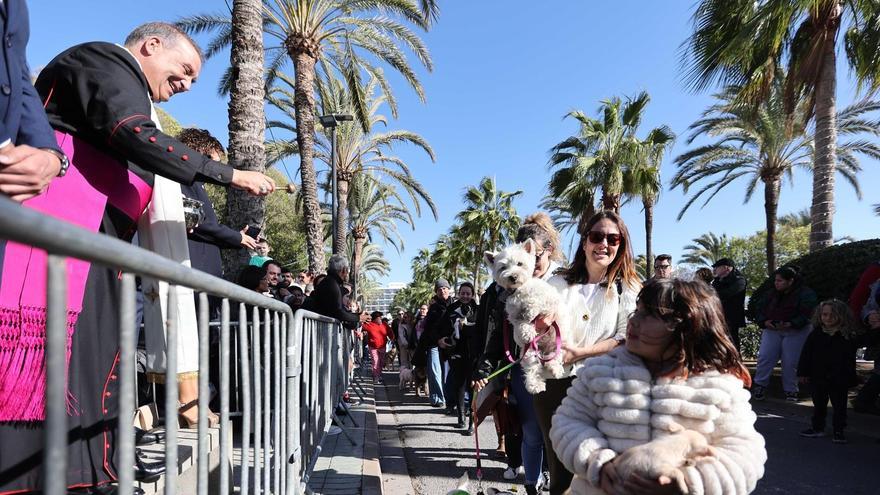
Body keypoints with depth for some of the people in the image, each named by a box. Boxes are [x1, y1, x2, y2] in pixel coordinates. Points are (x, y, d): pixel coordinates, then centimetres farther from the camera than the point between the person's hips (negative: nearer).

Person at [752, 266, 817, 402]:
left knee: (790, 362, -1)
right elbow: (761, 308, 11)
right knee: (764, 356, -7)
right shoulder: (772, 293, 10)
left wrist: (791, 324, -27)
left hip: (795, 332, -4)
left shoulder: (806, 293, -6)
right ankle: (759, 385, 2)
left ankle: (791, 390, 14)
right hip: (772, 330, 4)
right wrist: (764, 321, -10)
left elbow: (807, 313, -16)